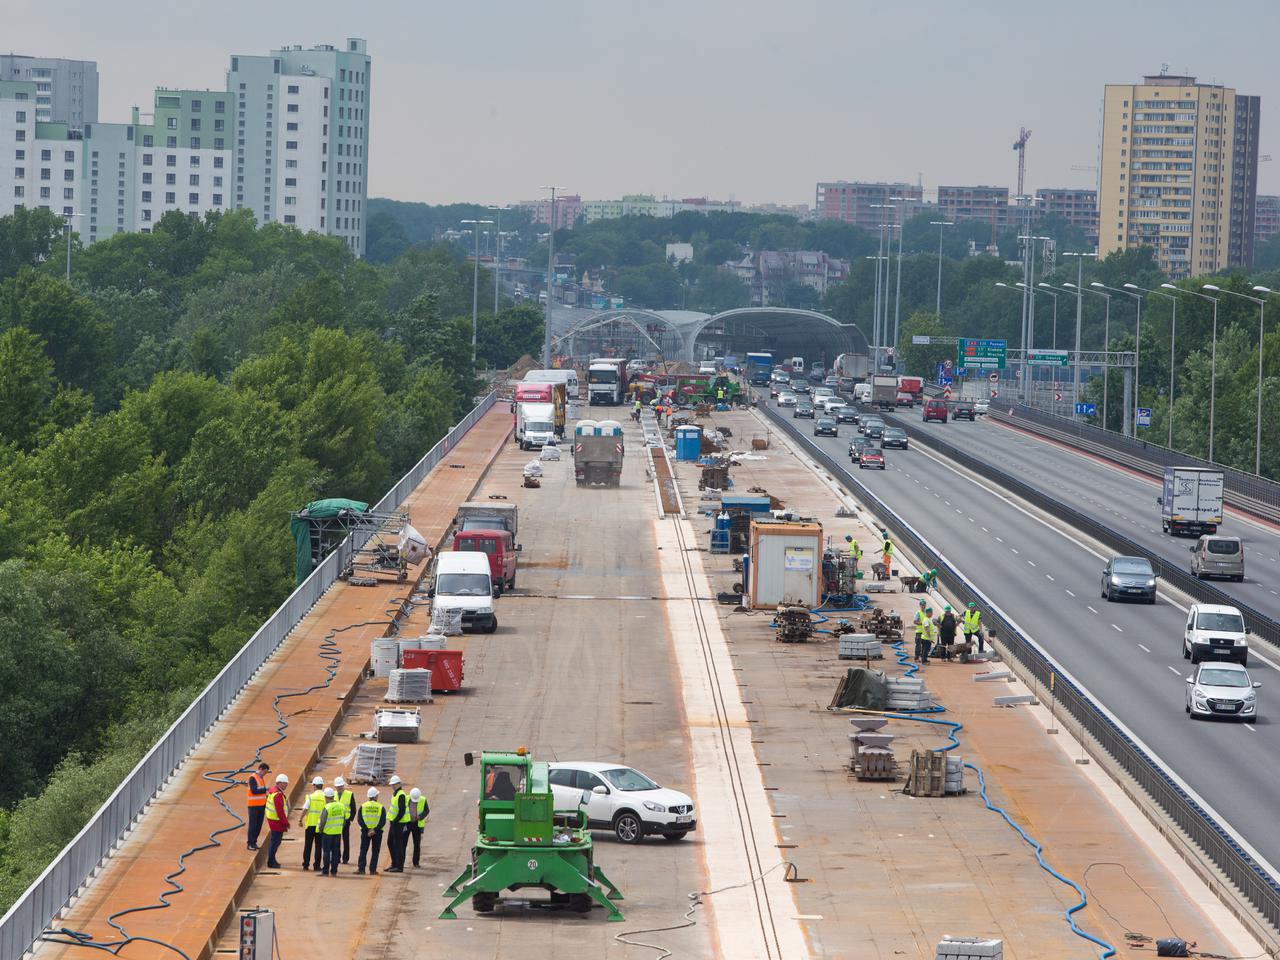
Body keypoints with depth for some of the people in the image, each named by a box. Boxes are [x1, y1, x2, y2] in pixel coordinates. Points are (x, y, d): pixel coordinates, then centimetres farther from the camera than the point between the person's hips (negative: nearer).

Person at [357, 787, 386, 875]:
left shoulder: (363, 806, 0)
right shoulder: (381, 807, -3)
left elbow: (360, 820, -7)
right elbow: (383, 821, -11)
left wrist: (367, 830, -10)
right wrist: (375, 830, -13)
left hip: (365, 831, 1)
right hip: (377, 832, -1)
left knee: (363, 850, 7)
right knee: (375, 851, 7)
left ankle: (361, 868, 1)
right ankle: (373, 869, 5)